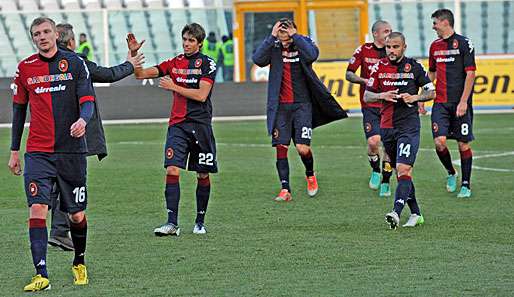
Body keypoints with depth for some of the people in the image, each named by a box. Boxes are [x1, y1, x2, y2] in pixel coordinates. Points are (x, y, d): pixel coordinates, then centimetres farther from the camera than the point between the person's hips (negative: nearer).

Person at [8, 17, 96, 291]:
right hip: (37, 153, 1)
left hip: (71, 151, -1)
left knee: (76, 215, 6)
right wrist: (14, 151, 14)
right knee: (37, 209, -16)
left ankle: (79, 263, 32)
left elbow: (87, 101, -5)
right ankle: (41, 275, -18)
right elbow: (19, 109, 15)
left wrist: (83, 119, -29)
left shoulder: (74, 63, 0)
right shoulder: (25, 68, 7)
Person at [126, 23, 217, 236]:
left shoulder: (207, 63, -1)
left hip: (200, 124, -2)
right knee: (172, 170, -14)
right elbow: (141, 74, 10)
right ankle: (172, 223, -17)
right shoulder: (174, 63, 11)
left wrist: (174, 87, -11)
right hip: (177, 124, 2)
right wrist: (134, 54, -4)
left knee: (203, 175, 6)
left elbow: (201, 95, -12)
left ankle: (200, 222, 22)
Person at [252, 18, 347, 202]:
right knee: (280, 147, -4)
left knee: (303, 148, -8)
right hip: (280, 106, 2)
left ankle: (310, 175, 22)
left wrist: (295, 36, -21)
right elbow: (258, 59, -17)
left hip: (301, 104, -1)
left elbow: (312, 55, -23)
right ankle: (285, 190, 1)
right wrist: (272, 37, -19)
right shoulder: (274, 48, 1)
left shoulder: (303, 43, -1)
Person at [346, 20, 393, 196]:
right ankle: (375, 170, 13)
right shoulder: (364, 50, 0)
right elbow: (349, 74, 3)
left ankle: (385, 183, 11)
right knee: (373, 141, -16)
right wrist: (365, 81, -14)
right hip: (370, 105, -2)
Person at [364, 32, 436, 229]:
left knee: (403, 170, -18)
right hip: (387, 127, 5)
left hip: (408, 125, -5)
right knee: (401, 172, 11)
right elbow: (366, 96, 9)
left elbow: (432, 92, 6)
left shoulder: (414, 67, 0)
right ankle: (415, 214, 20)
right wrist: (382, 96, -10)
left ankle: (396, 213, -28)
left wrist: (415, 97, -12)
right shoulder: (379, 68, 6)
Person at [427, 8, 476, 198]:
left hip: (460, 103, -4)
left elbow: (470, 74, -9)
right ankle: (451, 173, 16)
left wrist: (463, 101, -15)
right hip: (440, 103, 4)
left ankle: (466, 185, 12)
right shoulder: (435, 46, 12)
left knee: (464, 144, 1)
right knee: (439, 142, -9)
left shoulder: (463, 44, -6)